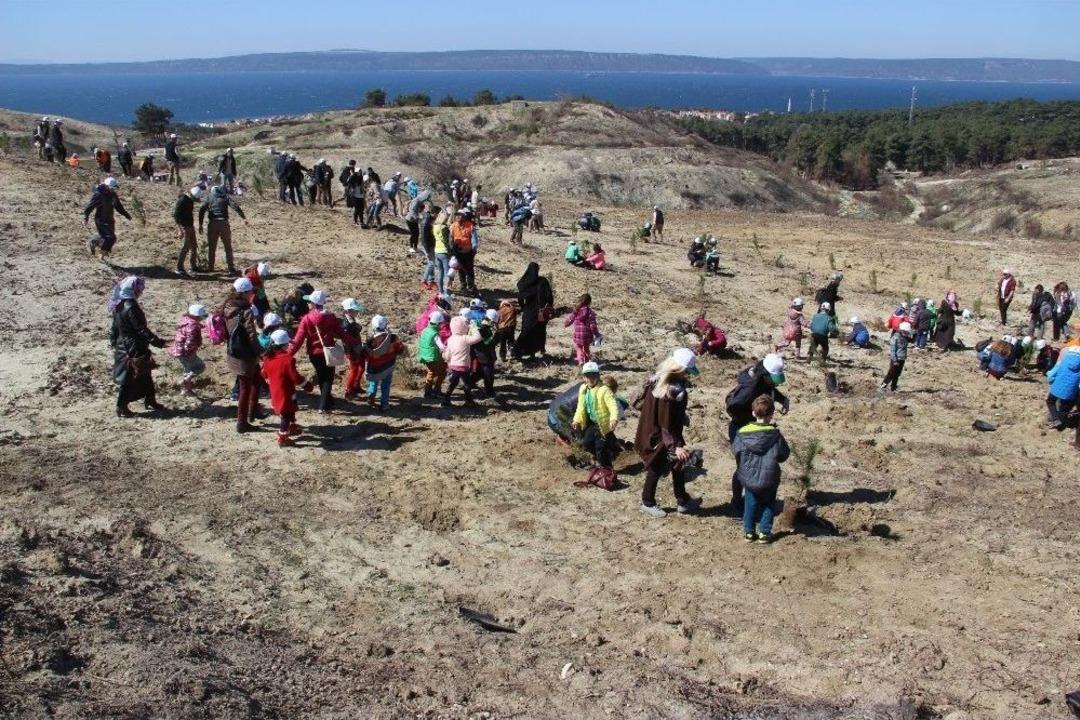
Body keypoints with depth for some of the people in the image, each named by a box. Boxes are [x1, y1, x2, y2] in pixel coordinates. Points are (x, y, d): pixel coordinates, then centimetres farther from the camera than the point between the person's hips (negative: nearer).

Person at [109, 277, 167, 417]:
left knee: (144, 374, 18)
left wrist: (113, 341, 26)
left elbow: (115, 327, 14)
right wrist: (158, 342, -26)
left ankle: (150, 401, 28)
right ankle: (121, 408, 9)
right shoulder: (131, 307, -23)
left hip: (122, 346, 9)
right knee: (129, 378, 1)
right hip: (134, 349, -9)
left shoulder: (118, 305, 5)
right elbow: (141, 329, -25)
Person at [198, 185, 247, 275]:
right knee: (228, 247, 5)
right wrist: (244, 218, -12)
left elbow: (202, 210, 5)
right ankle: (231, 268, 4)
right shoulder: (226, 196, 6)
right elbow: (235, 206, -8)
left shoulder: (209, 197, 12)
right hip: (223, 223, -2)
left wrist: (200, 225, 8)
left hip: (212, 223, 2)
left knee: (211, 247, 13)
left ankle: (209, 267, 17)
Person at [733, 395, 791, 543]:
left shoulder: (743, 432, -8)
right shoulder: (774, 434, -14)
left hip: (748, 478, 2)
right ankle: (764, 533, 16)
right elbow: (783, 455, -6)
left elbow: (736, 451, 1)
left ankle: (749, 532, 21)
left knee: (750, 504, 19)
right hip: (769, 479, -1)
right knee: (767, 505, 18)